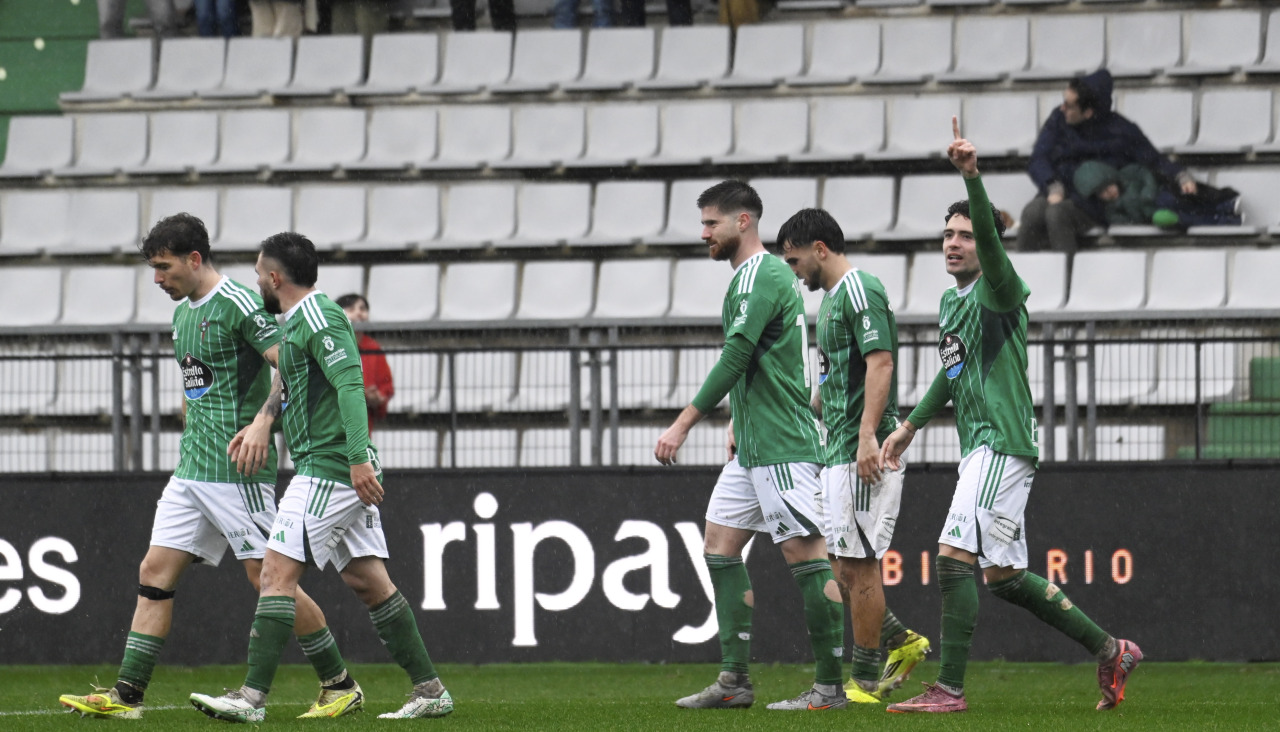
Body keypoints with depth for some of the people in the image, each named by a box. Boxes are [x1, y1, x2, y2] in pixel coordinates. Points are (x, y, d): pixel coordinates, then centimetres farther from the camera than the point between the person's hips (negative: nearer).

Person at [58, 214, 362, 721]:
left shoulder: (238, 305, -12)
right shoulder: (183, 313, 17)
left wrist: (262, 423, -29)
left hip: (237, 470, -9)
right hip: (191, 469, 9)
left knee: (268, 576, -6)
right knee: (155, 572, 2)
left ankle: (340, 686, 4)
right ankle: (126, 694, 1)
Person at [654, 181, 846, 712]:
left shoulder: (760, 275, -13)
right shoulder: (754, 275, 19)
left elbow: (736, 357, -20)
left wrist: (683, 424, -19)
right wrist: (741, 423, 24)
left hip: (781, 448, -11)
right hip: (754, 448, 11)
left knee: (805, 554, -9)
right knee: (720, 545, 9)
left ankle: (830, 687, -8)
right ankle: (734, 681, 9)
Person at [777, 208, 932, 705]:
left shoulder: (860, 291, -12)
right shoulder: (832, 297, 19)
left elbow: (880, 364, -21)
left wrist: (868, 436, -28)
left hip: (862, 455, -10)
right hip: (838, 453, 10)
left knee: (858, 565, -6)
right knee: (842, 565, 11)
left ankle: (863, 683, -2)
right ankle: (902, 644, 19)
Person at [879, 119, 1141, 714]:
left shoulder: (999, 290, -7)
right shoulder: (951, 301, 18)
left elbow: (989, 235, -28)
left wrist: (972, 177, -41)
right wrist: (910, 426, 33)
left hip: (1003, 445, -10)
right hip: (980, 448, 10)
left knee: (954, 557, -16)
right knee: (1004, 576, 10)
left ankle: (949, 689, -15)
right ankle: (1110, 651, 19)